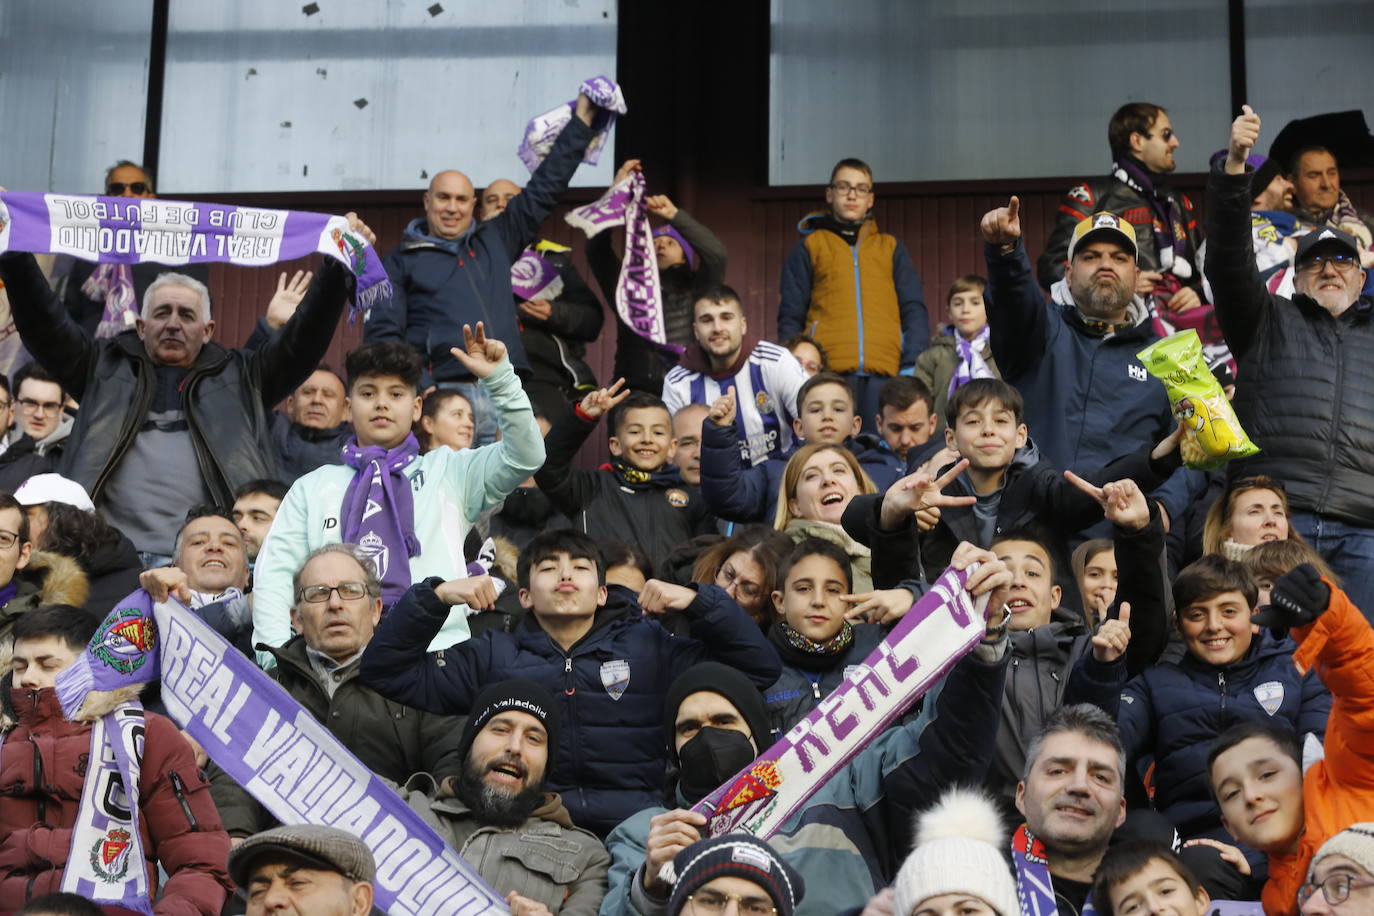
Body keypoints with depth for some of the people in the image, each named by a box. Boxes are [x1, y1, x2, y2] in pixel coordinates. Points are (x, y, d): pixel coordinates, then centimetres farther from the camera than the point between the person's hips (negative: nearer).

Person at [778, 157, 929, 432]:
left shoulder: (891, 248, 19)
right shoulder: (809, 248, 15)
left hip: (884, 372, 1)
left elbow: (914, 310, 12)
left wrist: (912, 367, -3)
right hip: (828, 372, -1)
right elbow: (791, 316, 9)